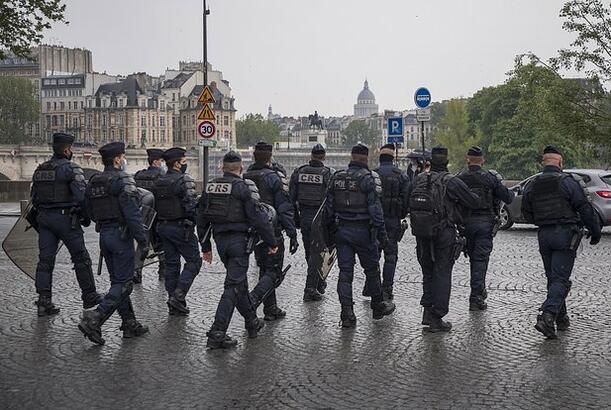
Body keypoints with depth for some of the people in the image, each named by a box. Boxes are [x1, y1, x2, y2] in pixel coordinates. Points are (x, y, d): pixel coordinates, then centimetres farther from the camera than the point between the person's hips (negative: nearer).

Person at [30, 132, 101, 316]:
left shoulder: (40, 170, 11)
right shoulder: (71, 169, -10)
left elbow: (34, 197, 15)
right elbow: (82, 196, -17)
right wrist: (85, 217, -4)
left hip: (44, 218, 6)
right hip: (65, 218, -6)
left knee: (45, 259, 5)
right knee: (81, 258, 6)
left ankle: (44, 301, 1)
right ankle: (89, 296, 15)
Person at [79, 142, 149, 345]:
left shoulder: (93, 182, 11)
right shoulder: (123, 181, -14)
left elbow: (90, 211, 17)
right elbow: (132, 212, -20)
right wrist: (142, 237, -16)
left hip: (103, 234, 8)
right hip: (121, 234, -8)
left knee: (118, 281, 14)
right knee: (123, 283, -5)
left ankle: (130, 324, 19)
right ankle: (94, 320, -16)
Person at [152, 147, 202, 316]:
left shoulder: (158, 182, 10)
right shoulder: (184, 180, -14)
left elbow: (154, 206, 13)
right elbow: (191, 206, -20)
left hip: (162, 226, 8)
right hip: (181, 227, -8)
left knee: (171, 264, 12)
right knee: (194, 261, 2)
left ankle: (174, 305, 14)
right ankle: (178, 296, -9)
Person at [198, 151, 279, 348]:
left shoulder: (210, 187, 9)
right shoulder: (244, 186, -11)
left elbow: (202, 219, 13)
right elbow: (258, 216, -14)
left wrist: (205, 246, 21)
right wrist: (271, 242, -7)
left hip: (220, 240, 7)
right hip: (239, 240, -7)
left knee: (239, 280, 21)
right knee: (234, 285, -6)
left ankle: (252, 321, 34)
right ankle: (217, 333, -12)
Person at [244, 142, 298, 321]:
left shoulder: (244, 178, 5)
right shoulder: (275, 178, -12)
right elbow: (285, 209, -14)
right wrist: (292, 235, -11)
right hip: (271, 232, -6)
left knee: (264, 269, 16)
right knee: (274, 271, 0)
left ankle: (271, 309, 19)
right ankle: (252, 299, -21)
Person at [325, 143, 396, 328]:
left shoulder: (336, 177, 6)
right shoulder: (369, 178, -10)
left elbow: (329, 207, 10)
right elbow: (375, 208, -14)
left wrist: (330, 233, 17)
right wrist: (382, 234, -9)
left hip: (341, 230, 4)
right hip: (363, 230, -4)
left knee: (345, 271, 5)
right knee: (371, 269, 12)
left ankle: (347, 313, -1)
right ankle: (378, 306, 26)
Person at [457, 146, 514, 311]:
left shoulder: (460, 178, -1)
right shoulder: (491, 178, -5)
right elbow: (507, 198, -1)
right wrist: (512, 193, 21)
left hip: (466, 223, 2)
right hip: (485, 223, -2)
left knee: (474, 258, 17)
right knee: (480, 259, -1)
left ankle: (480, 290, 28)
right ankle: (476, 298, -4)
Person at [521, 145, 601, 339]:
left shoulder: (531, 186, 7)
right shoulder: (569, 181, -8)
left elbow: (527, 215, 14)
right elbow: (585, 208, -9)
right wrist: (595, 232, 2)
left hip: (544, 235, 5)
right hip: (565, 234, -5)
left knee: (552, 278, 16)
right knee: (560, 279, -7)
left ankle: (561, 319, 22)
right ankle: (547, 316, -23)